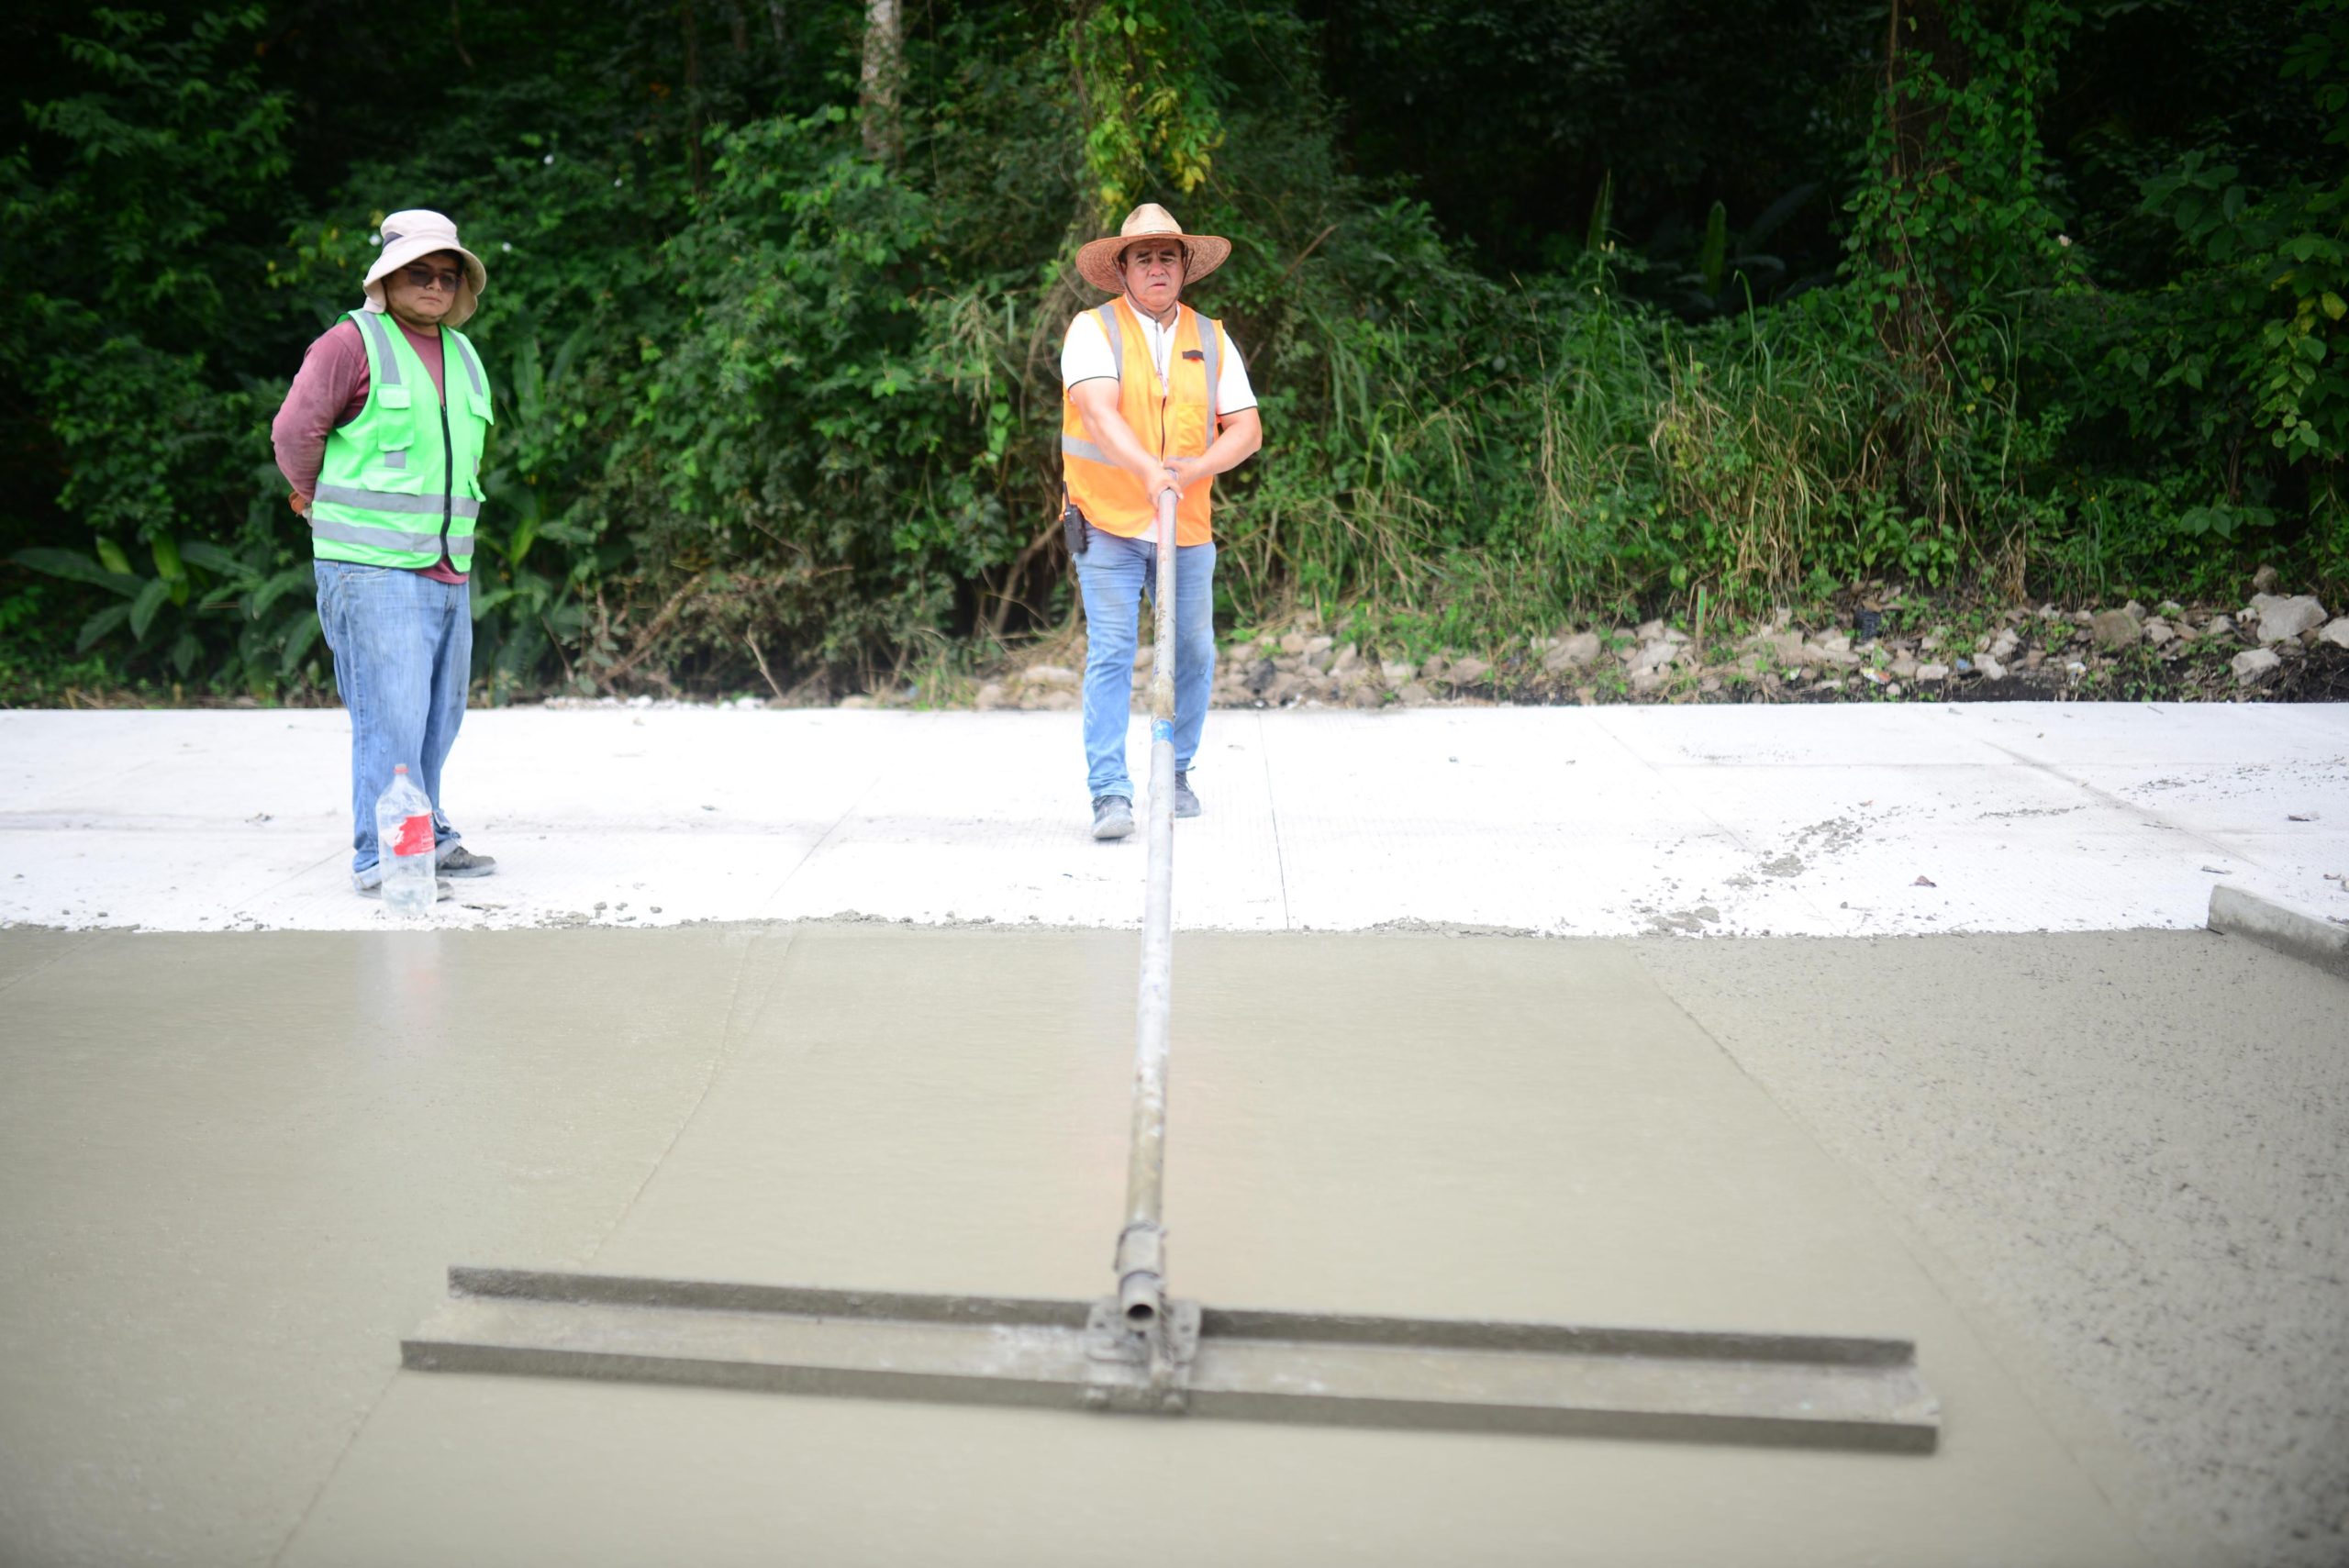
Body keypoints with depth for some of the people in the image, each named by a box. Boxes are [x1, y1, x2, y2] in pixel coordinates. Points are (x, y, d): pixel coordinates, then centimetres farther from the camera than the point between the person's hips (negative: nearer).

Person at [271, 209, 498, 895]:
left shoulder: (462, 355, 17)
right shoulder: (353, 342, -6)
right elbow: (294, 431, -7)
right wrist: (321, 498, 8)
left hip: (447, 569, 7)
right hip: (373, 568, -7)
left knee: (439, 714, 13)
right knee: (391, 713, -10)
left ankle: (427, 836, 25)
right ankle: (380, 857, -4)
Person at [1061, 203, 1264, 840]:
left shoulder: (1211, 339, 10)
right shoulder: (1093, 330, -2)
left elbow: (1247, 427, 4)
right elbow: (1099, 411, -19)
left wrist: (1196, 467, -15)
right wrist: (1149, 470, -35)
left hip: (1188, 528, 4)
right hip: (1108, 525, -4)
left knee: (1194, 655, 8)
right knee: (1110, 655, -8)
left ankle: (1176, 772, 26)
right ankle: (1110, 793, -6)